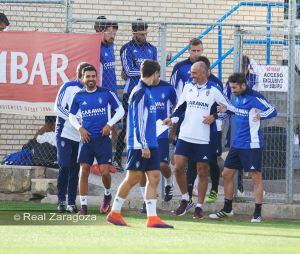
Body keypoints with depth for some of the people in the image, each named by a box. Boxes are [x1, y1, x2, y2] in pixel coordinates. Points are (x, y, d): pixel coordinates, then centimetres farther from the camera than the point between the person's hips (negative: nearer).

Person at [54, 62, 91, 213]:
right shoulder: (68, 87, -4)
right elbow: (58, 107, -6)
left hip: (81, 137, 3)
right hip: (64, 132, -3)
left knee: (75, 170, 4)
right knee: (64, 166, -10)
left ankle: (71, 203, 8)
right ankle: (61, 200, 1)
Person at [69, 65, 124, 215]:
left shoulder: (106, 94, -1)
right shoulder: (79, 96, 5)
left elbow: (120, 110, 6)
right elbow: (72, 116, 16)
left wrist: (109, 124, -6)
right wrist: (80, 128, -1)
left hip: (103, 138, -2)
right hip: (86, 139, 2)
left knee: (104, 171, -9)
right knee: (83, 172, -4)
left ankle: (107, 194, 22)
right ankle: (83, 205, 1)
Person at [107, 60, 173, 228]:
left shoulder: (147, 92, 16)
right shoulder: (140, 93, -13)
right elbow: (138, 121, -17)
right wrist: (144, 145, -19)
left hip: (150, 145, 9)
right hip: (140, 145, -9)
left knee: (154, 177, 2)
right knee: (133, 178, -4)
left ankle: (152, 217, -1)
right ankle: (114, 213, 6)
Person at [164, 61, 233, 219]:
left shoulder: (213, 91, -2)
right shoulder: (188, 88, 8)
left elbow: (228, 108, 3)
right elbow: (180, 107, 15)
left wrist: (214, 117, -10)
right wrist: (173, 118, -1)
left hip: (203, 139, -3)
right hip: (185, 136, 3)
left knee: (202, 172, 2)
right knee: (178, 167, -4)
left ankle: (199, 206, 10)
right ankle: (185, 198, 16)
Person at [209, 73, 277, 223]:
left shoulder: (254, 97, -14)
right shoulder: (238, 98, 10)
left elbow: (272, 111, -19)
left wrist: (261, 115, -31)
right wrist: (227, 110, 17)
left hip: (252, 145, -9)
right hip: (237, 143, 9)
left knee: (256, 177, -4)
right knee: (227, 174, 11)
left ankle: (257, 213, 0)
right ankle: (227, 210, 24)